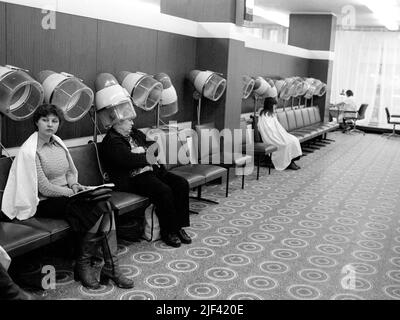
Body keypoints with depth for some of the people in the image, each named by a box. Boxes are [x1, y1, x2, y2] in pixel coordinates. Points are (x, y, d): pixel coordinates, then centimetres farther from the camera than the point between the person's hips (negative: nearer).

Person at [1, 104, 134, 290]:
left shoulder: (58, 143, 11)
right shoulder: (30, 151, -12)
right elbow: (44, 188, -15)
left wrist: (74, 185, -1)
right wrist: (72, 192, -15)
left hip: (66, 194, 7)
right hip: (45, 203, -6)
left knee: (104, 205, -21)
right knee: (97, 210, -27)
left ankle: (111, 267, -19)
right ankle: (82, 265, -11)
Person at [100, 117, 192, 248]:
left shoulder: (134, 133, 20)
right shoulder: (111, 141, -8)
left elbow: (153, 144, 21)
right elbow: (128, 159, -23)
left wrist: (142, 151, 0)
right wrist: (146, 158, -12)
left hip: (152, 169, 9)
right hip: (134, 178, -9)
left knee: (182, 184, -9)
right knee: (164, 191, -30)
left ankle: (178, 226, -2)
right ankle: (168, 232, -12)